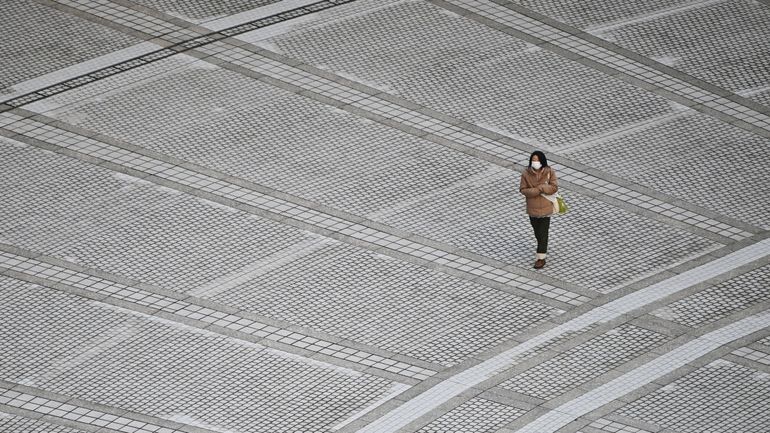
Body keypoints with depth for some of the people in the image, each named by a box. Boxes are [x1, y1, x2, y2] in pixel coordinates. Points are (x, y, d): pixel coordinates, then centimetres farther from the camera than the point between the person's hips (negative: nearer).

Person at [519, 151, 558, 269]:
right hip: (532, 208, 3)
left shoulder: (550, 172, -11)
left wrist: (539, 187, -24)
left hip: (545, 208, -3)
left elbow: (554, 187, -14)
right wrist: (538, 190, -23)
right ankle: (543, 248, 44)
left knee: (543, 233, 0)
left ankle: (541, 258, 5)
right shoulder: (526, 174, -8)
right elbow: (523, 190, -10)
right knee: (537, 231, 20)